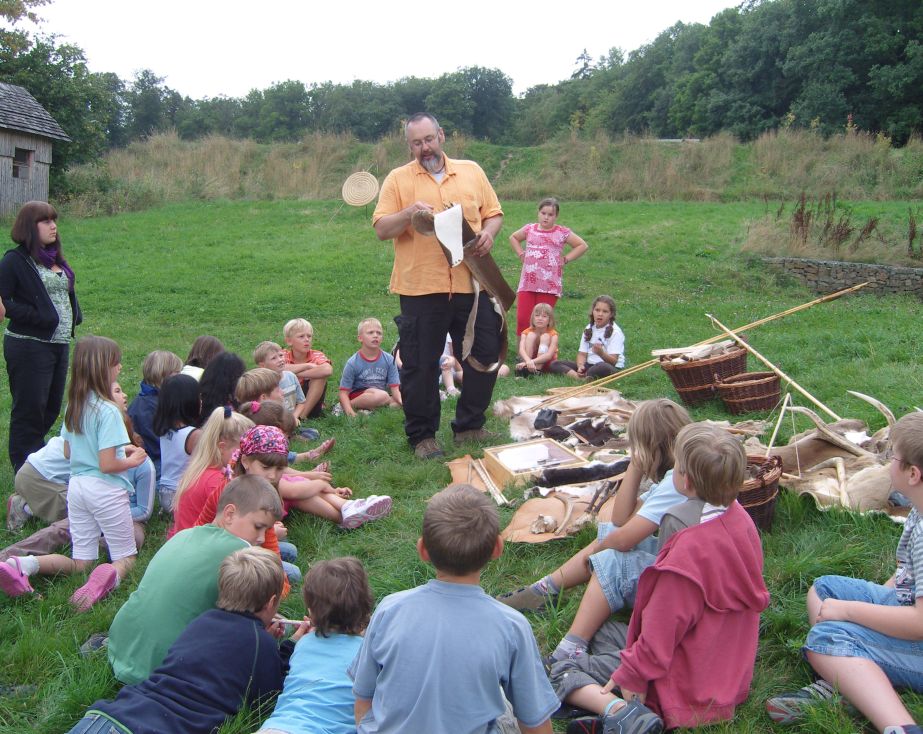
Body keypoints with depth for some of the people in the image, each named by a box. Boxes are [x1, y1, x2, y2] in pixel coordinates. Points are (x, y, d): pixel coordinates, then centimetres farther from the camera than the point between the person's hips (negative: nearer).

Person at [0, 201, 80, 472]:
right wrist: (36, 316, -19)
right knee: (29, 409, 0)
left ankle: (35, 455, 30)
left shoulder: (55, 258, 13)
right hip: (29, 346, -8)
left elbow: (67, 294, 23)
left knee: (51, 408, 14)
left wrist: (74, 316, 5)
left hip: (60, 344, 8)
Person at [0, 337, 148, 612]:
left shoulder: (73, 406, 6)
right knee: (126, 558, 8)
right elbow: (107, 465, -19)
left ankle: (25, 564, -10)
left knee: (80, 562, 15)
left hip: (76, 485, 7)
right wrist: (132, 460, 0)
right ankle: (111, 575, -27)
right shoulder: (108, 411, -18)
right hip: (105, 490, -7)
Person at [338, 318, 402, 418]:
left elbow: (395, 389, -4)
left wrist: (403, 403, -25)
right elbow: (343, 392, -10)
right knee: (382, 396, -34)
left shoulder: (389, 360, -2)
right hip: (357, 396, -5)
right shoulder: (352, 363, -9)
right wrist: (349, 411, -29)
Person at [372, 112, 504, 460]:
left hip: (473, 284, 3)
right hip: (421, 288, -3)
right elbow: (381, 229, -3)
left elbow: (493, 213, 16)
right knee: (420, 365, 3)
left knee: (485, 355, 8)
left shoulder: (471, 171, 12)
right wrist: (408, 214, -21)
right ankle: (422, 435, 18)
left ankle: (469, 425, 26)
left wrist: (488, 233, -6)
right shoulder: (398, 179, 3)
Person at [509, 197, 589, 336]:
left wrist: (565, 259, 2)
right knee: (522, 319, -5)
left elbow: (582, 245, 10)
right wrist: (521, 254, 14)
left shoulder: (562, 233, 2)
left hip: (549, 285, -2)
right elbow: (513, 238, 28)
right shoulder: (529, 229, 9)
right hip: (527, 283, 2)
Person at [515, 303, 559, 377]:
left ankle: (536, 370, -32)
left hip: (545, 364, -1)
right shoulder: (527, 332, -11)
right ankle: (524, 369, -30)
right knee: (531, 335, -20)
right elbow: (521, 350, -30)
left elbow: (549, 355, -31)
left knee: (545, 336, -22)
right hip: (527, 360, 1)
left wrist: (532, 362, -47)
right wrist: (528, 361, -53)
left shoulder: (553, 334, -16)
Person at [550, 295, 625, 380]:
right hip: (589, 365, 6)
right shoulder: (589, 329, 11)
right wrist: (580, 366, -15)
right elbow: (582, 353, 8)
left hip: (611, 368, -6)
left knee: (602, 367, -44)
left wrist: (601, 353, -38)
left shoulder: (615, 332, -8)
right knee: (555, 364, -11)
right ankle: (580, 378, -32)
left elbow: (613, 361, -17)